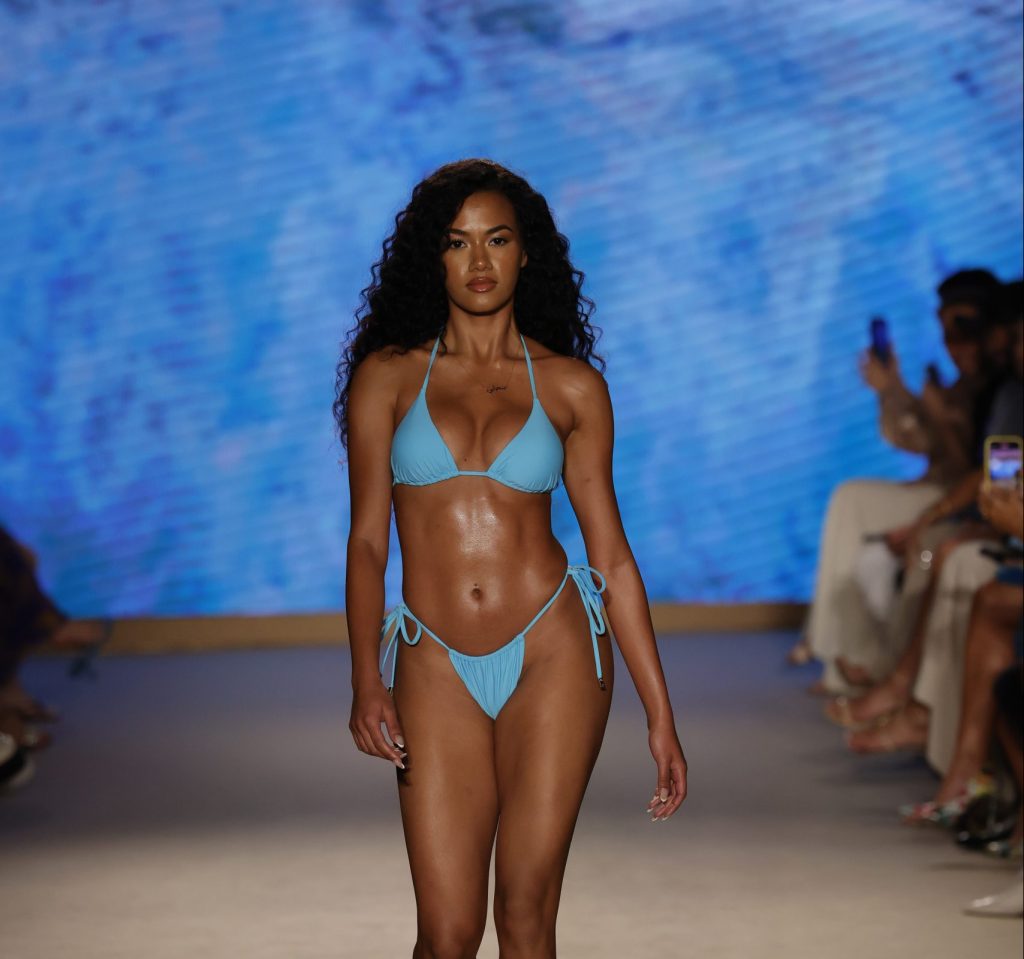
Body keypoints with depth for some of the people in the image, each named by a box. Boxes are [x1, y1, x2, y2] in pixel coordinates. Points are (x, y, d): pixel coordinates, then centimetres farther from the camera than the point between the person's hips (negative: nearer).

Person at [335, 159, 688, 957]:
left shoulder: (571, 386, 5)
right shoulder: (389, 376, 5)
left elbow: (610, 551, 6)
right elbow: (367, 541, 4)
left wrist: (660, 714, 3)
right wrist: (366, 680, -10)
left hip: (553, 652, 0)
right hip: (436, 667, 0)